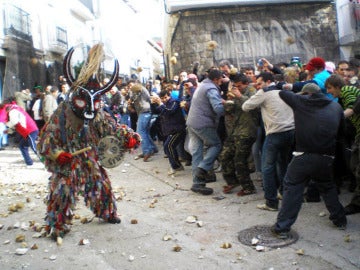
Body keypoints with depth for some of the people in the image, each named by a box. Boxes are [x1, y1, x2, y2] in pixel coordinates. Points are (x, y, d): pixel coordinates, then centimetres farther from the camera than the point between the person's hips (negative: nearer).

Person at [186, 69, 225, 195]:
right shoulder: (211, 89, -12)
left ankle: (197, 183, 8)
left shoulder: (201, 85, 19)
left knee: (196, 152, 6)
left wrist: (220, 101, 9)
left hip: (192, 123, 9)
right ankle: (203, 168, -6)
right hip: (203, 124, -9)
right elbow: (218, 108, -23)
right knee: (216, 145, 8)